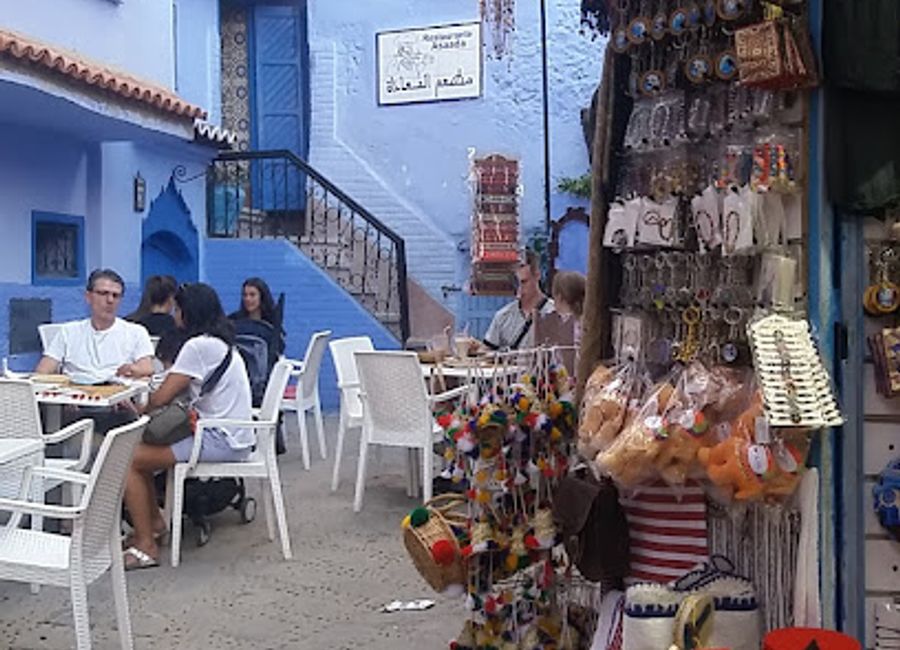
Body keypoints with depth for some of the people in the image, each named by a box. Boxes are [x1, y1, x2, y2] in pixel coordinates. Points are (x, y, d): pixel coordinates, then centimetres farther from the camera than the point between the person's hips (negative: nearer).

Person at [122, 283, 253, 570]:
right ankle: (154, 522, 24)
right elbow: (178, 390, 17)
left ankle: (146, 548, -8)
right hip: (231, 436, 10)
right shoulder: (221, 343, 16)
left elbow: (162, 397, -15)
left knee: (127, 459, -13)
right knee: (137, 443, 17)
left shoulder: (199, 346, -15)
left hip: (221, 441, -10)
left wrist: (141, 409, 6)